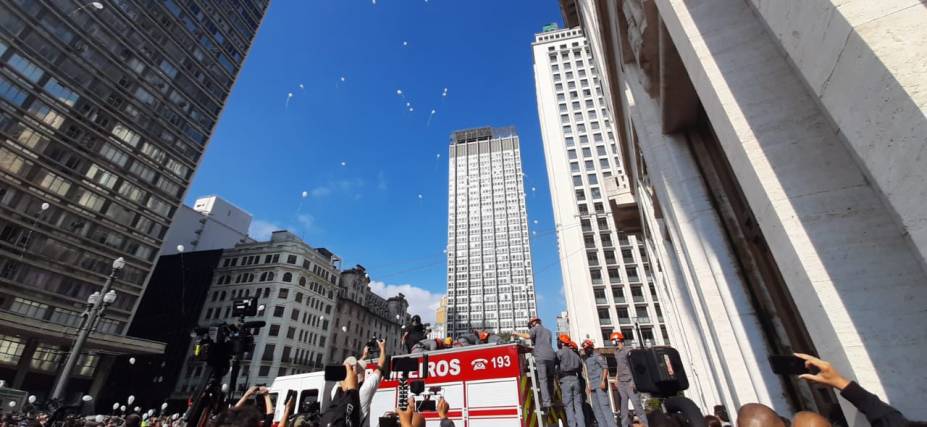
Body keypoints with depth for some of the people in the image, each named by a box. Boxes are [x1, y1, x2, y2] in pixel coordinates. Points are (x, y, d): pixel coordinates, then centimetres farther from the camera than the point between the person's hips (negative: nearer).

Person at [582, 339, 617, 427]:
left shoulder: (597, 356, -7)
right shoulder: (587, 359, 17)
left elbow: (605, 367, -15)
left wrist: (603, 381, -23)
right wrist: (590, 385, 19)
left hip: (600, 384, -9)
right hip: (593, 386, 9)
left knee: (604, 405, -12)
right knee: (596, 407, 10)